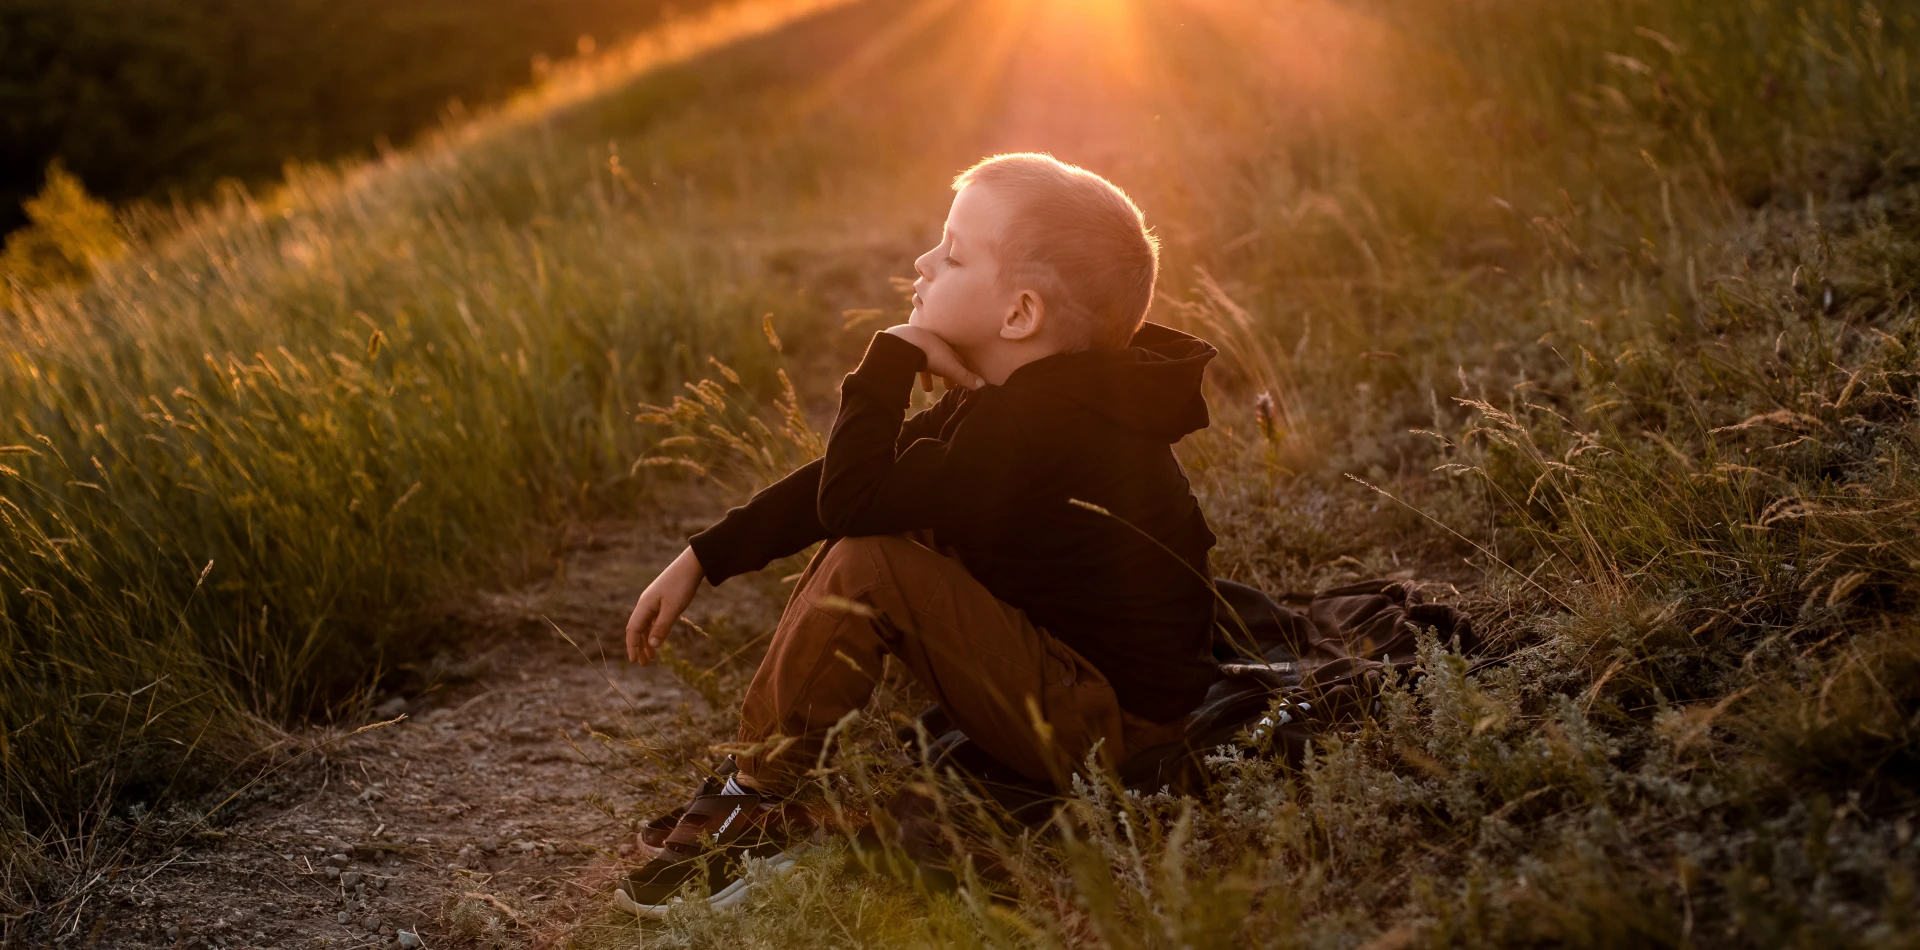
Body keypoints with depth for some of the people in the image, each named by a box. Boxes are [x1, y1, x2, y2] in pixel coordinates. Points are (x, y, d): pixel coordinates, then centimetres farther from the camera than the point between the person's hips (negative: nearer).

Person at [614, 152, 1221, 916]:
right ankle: (750, 776, 7)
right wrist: (700, 561, 4)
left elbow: (850, 499, -29)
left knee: (868, 565, -23)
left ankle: (760, 804, -5)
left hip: (1109, 733, -10)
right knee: (863, 539, 9)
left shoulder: (1046, 427, -26)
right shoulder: (1020, 396, 6)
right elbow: (844, 483, 7)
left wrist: (895, 352, -17)